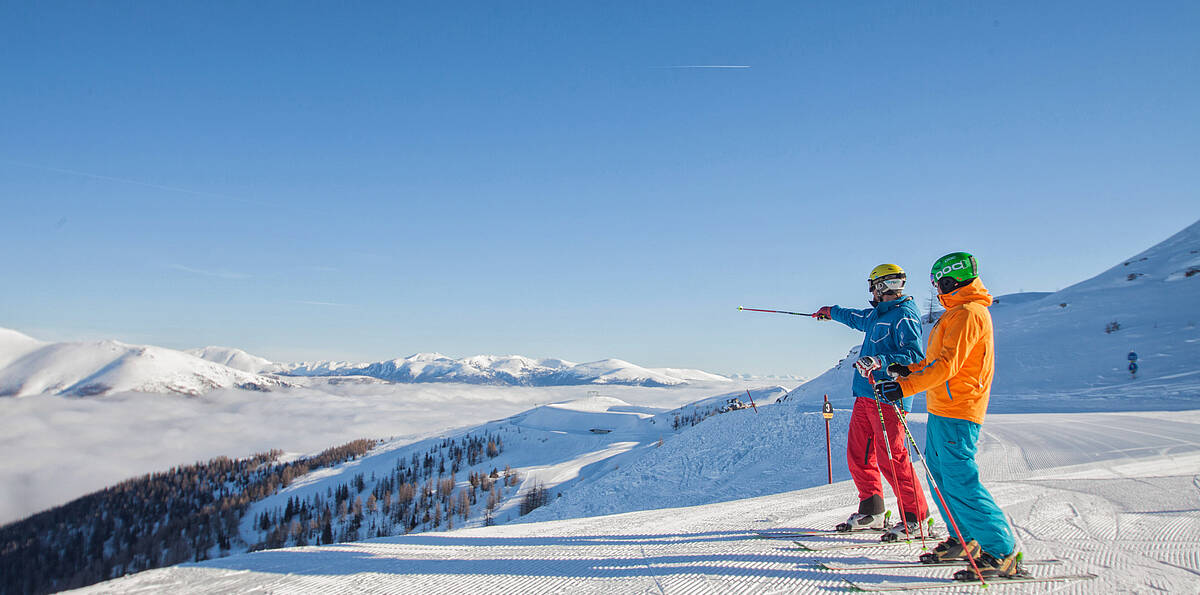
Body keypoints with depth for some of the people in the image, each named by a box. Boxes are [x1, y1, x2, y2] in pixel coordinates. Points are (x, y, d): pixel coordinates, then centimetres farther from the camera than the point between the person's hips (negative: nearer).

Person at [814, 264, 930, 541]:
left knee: (891, 458, -10)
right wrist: (833, 312, 54)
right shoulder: (879, 314, 18)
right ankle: (871, 511, 20)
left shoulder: (904, 316, -10)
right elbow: (858, 318, 40)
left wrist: (881, 361, -32)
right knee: (858, 455, 10)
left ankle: (915, 517, 1)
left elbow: (915, 357, -20)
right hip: (865, 394, 10)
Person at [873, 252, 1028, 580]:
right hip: (943, 408, 10)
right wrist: (910, 369, 20)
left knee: (960, 482, -10)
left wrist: (905, 387, -27)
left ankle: (1003, 553, -3)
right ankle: (965, 539, 25)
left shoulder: (968, 313, -15)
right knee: (940, 474, 15)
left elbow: (947, 365, -24)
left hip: (956, 411, -10)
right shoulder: (959, 311, 18)